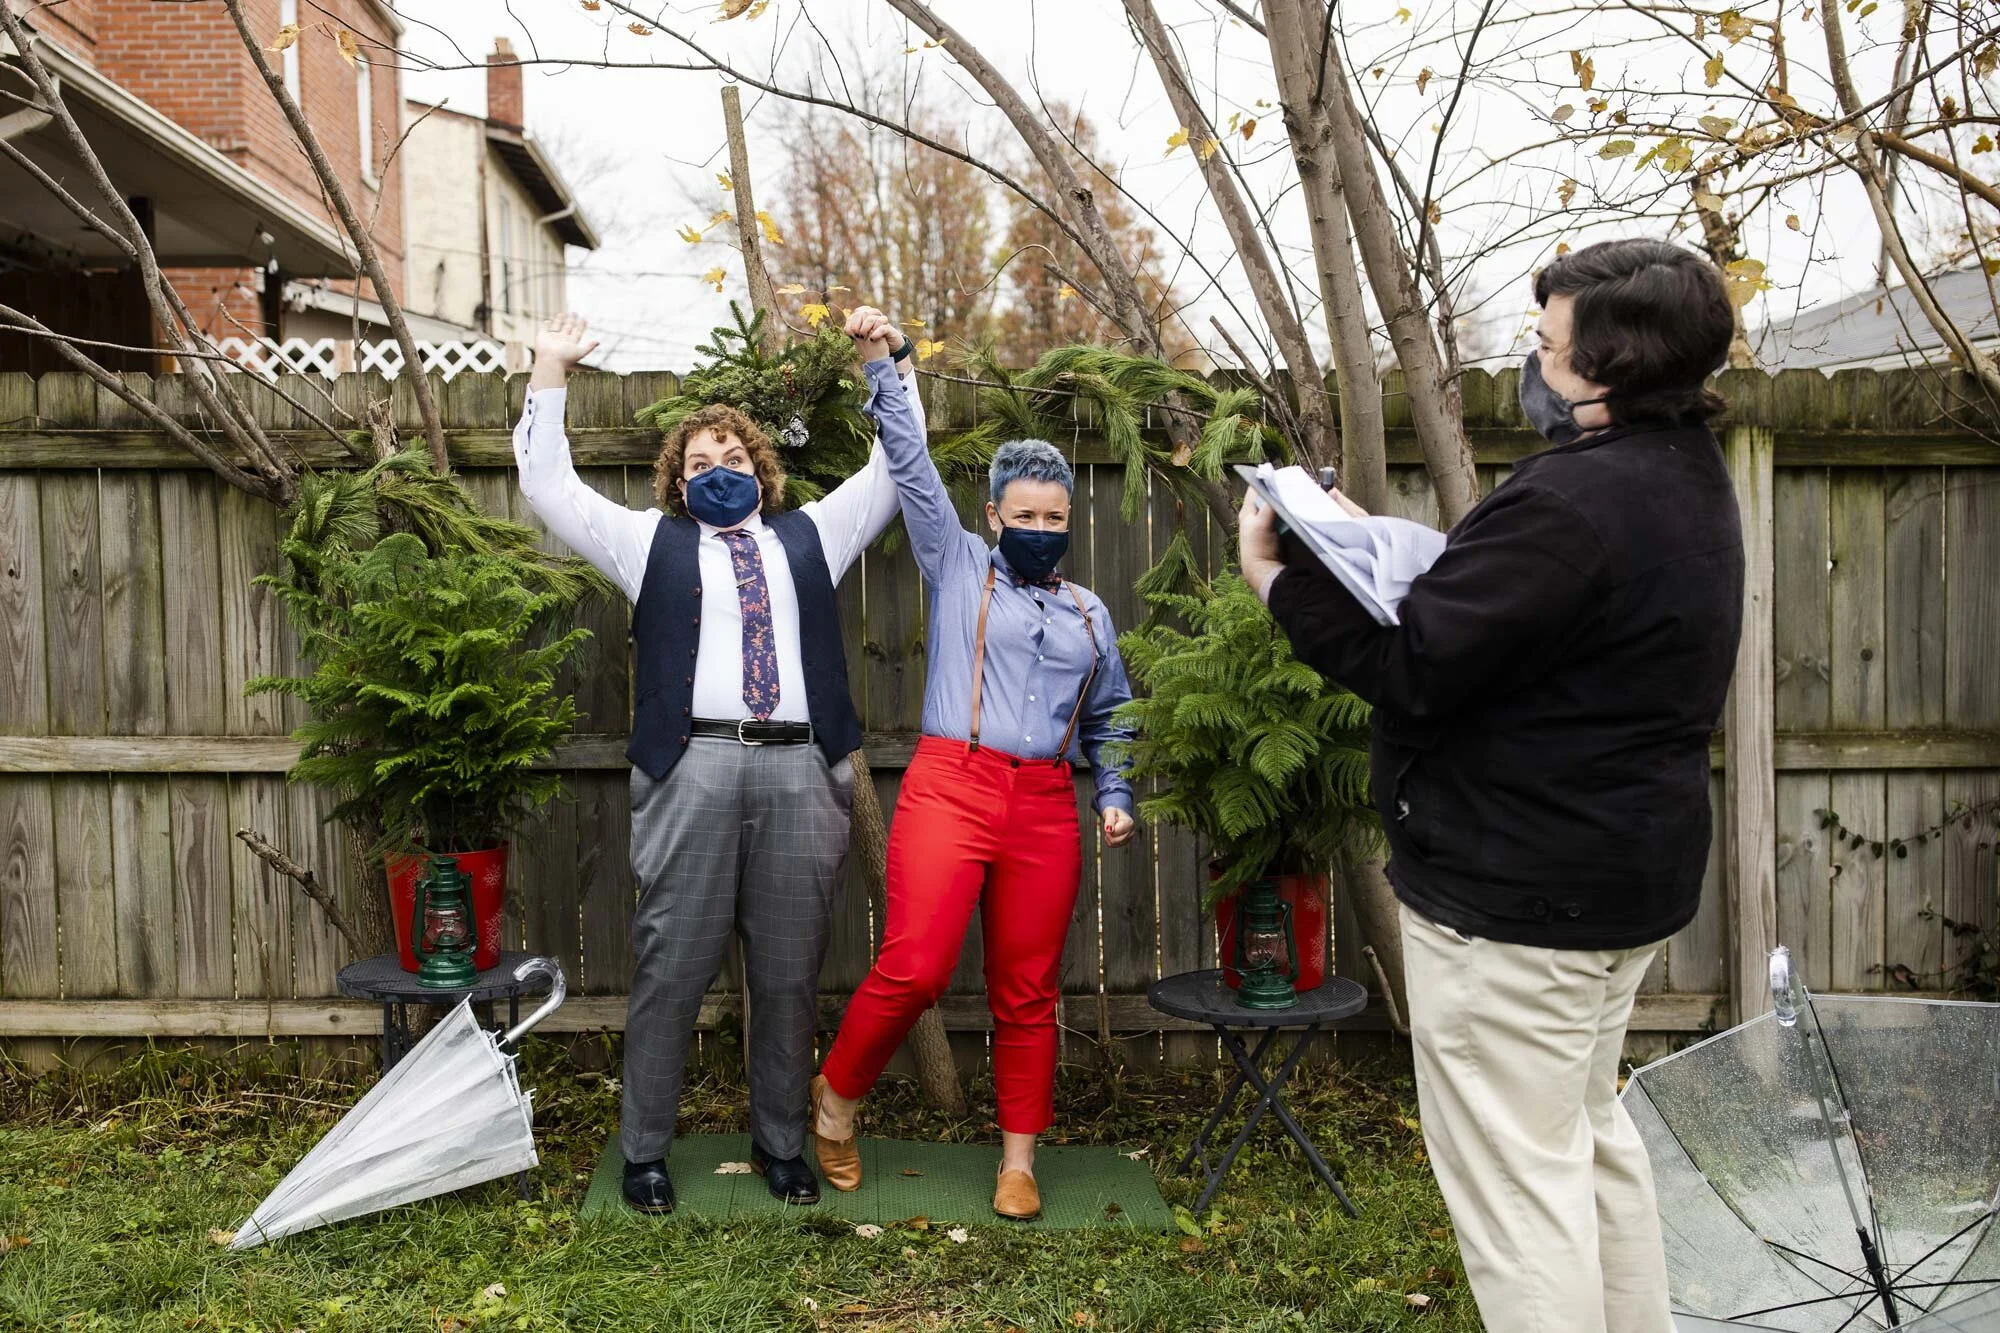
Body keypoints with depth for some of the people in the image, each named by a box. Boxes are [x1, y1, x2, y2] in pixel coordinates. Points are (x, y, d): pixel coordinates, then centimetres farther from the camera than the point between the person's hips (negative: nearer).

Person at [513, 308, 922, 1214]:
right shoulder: (653, 542, 18)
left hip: (801, 772, 2)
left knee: (790, 972, 6)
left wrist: (885, 358, 19)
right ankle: (644, 1150, 16)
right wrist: (550, 374, 14)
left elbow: (895, 469, 25)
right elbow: (547, 484, 17)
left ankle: (781, 1143, 22)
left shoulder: (811, 535, 23)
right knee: (672, 968, 1)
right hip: (693, 768, -1)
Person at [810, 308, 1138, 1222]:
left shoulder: (1089, 614, 18)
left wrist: (1115, 799, 12)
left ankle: (1018, 1160, 20)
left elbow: (1107, 723, 25)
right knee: (913, 968, -15)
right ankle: (836, 1097, 12)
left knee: (1027, 992, 6)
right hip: (950, 786, -3)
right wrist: (882, 367, 2)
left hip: (1046, 808, 4)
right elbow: (911, 465, 5)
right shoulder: (960, 568, 10)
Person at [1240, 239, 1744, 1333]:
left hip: (1519, 894, -11)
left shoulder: (1571, 502, -26)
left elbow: (1411, 669, -24)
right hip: (1624, 871, 11)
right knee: (1587, 1135, 25)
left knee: (1513, 1173, 2)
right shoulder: (1682, 476, 9)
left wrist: (1280, 578, -11)